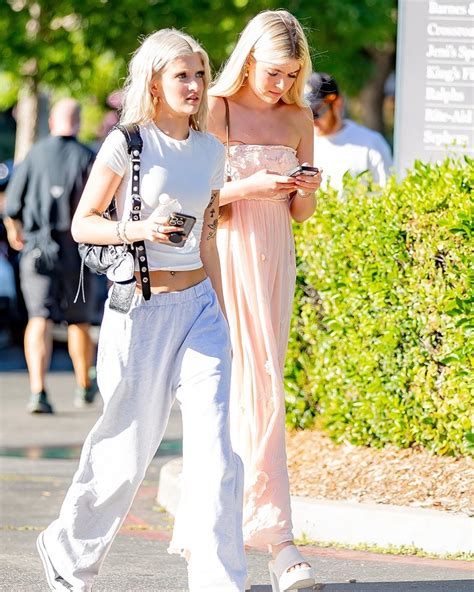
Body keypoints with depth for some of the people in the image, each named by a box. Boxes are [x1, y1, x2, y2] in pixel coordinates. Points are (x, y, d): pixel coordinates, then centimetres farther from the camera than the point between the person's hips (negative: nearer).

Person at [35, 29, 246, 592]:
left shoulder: (210, 151, 10)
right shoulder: (126, 143, -6)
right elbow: (82, 224, -3)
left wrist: (222, 314, 19)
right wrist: (138, 230, -20)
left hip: (197, 305, 4)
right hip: (140, 308, -4)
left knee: (213, 444, -10)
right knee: (127, 447, 5)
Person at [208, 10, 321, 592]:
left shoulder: (298, 119, 8)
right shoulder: (214, 111, -7)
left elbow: (300, 214, 14)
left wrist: (307, 191, -9)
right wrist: (247, 187, -19)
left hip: (274, 260, 5)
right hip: (222, 257, -5)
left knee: (262, 388, 5)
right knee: (252, 389, -9)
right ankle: (278, 539, -8)